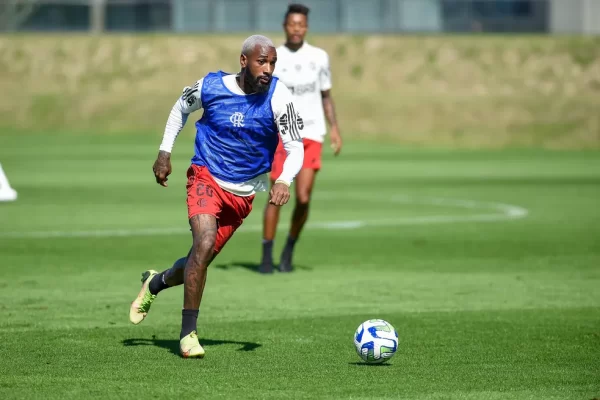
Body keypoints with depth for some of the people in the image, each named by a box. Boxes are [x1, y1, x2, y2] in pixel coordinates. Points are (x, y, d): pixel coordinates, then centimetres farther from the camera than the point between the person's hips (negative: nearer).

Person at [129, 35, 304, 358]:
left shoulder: (278, 96, -15)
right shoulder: (210, 86, -11)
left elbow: (295, 147, -14)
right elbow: (182, 107, 11)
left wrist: (284, 180, -33)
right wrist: (164, 152, 8)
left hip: (242, 194, 2)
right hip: (206, 177, -2)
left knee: (201, 260, 9)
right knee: (205, 243, -25)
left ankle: (154, 284, 43)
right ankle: (188, 333, -13)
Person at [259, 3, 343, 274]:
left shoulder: (319, 57, 7)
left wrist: (334, 128, 3)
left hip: (311, 135, 1)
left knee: (303, 198, -8)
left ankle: (289, 250, 14)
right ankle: (267, 256, 7)